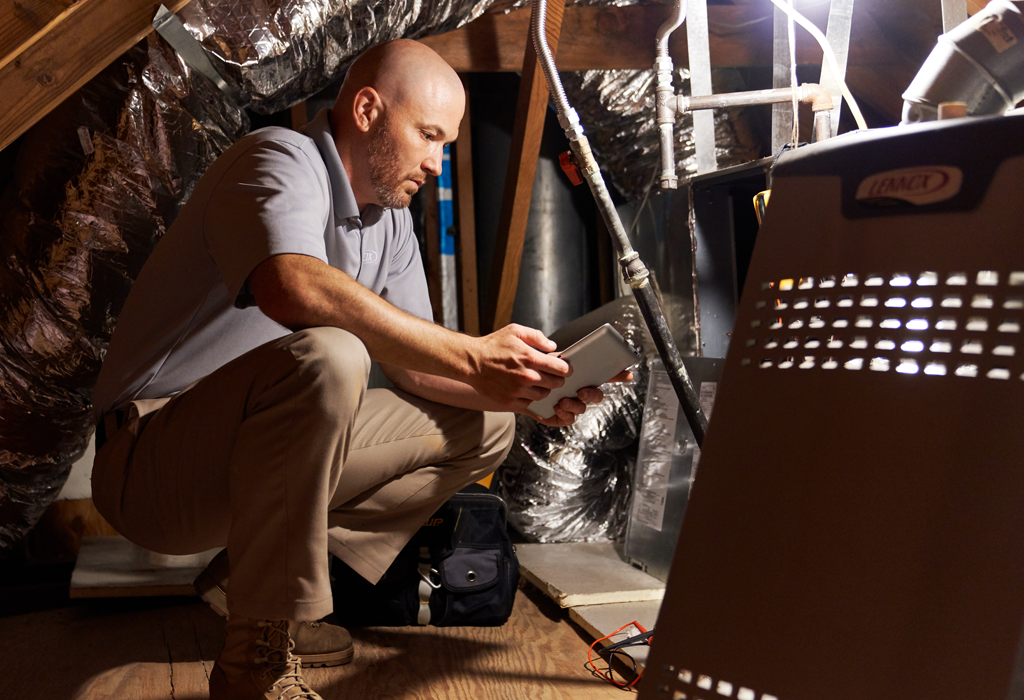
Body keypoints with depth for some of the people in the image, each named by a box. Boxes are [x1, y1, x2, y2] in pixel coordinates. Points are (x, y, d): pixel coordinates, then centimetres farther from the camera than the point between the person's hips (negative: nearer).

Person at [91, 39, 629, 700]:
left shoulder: (390, 219, 11)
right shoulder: (282, 161, -16)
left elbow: (413, 368, 8)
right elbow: (294, 287, -39)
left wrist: (524, 390, -8)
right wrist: (472, 356, -36)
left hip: (257, 455, 9)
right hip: (151, 463, -9)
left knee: (484, 427, 7)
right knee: (327, 357, -38)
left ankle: (248, 579, 3)